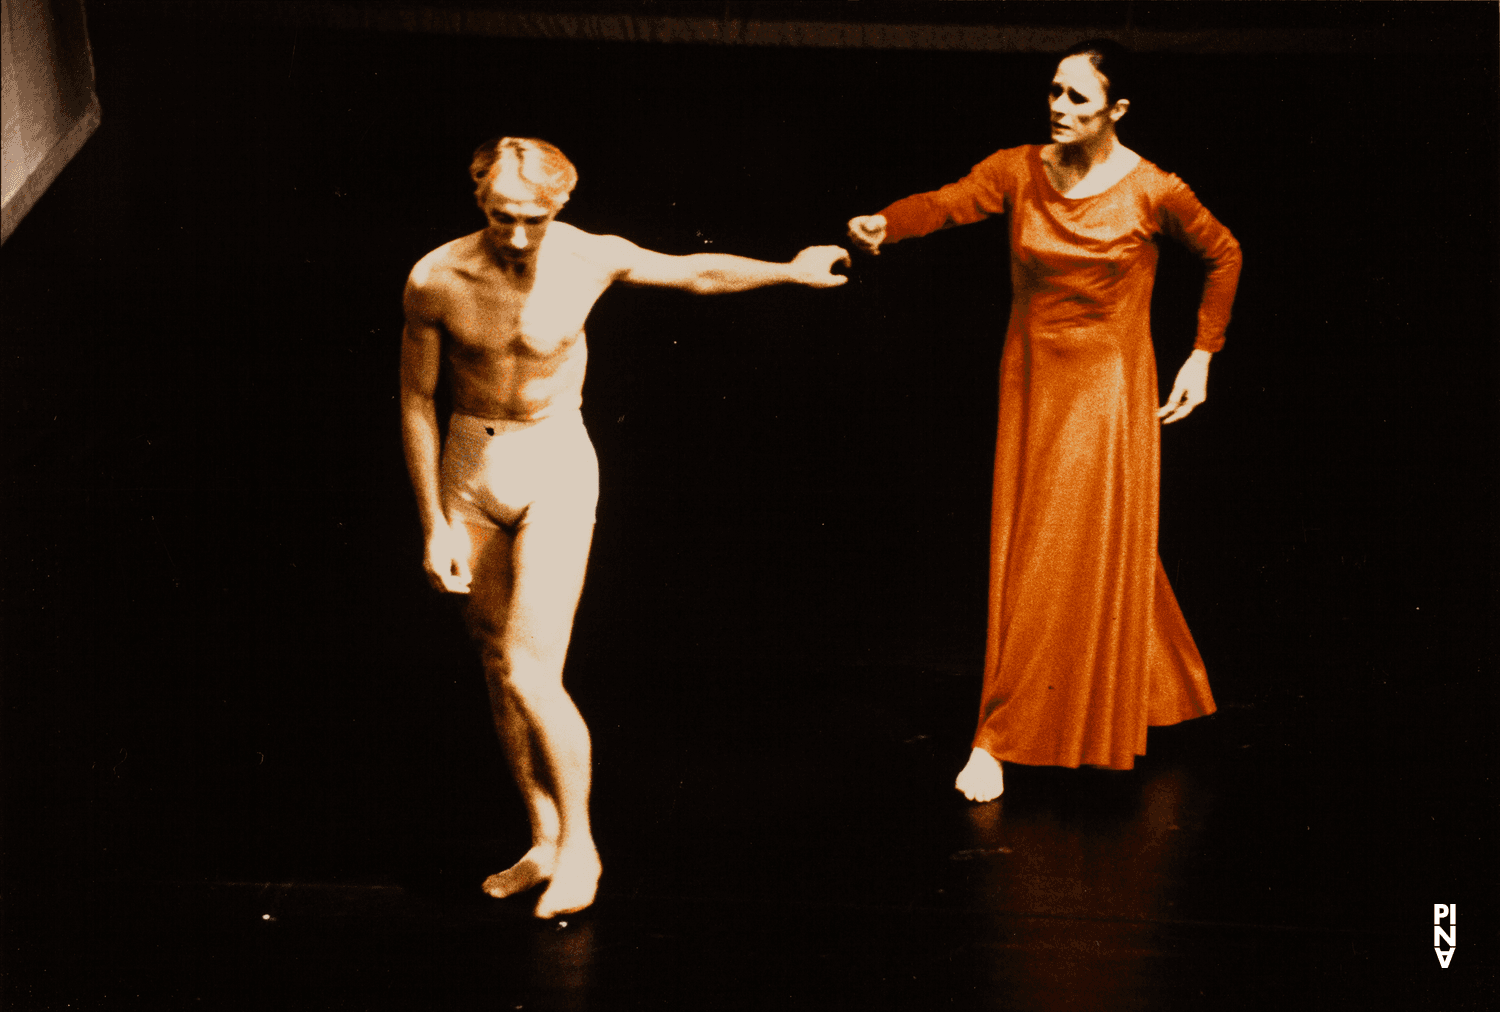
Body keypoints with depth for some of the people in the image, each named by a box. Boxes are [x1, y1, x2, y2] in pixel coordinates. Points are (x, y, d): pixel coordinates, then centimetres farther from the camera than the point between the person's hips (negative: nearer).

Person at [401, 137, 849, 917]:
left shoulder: (591, 258, -13)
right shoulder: (436, 279, -13)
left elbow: (700, 273, 5)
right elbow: (415, 400, -3)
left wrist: (792, 270, 14)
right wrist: (434, 523, -4)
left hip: (555, 469, -2)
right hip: (469, 470, 2)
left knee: (531, 675, -12)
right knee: (499, 674, 8)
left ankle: (578, 844, 8)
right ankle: (543, 844, 24)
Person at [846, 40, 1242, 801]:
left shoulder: (1151, 191, -9)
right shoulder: (1018, 172, -3)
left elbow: (1224, 256, 5)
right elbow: (948, 204, -19)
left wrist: (1201, 356, 3)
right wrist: (884, 224, -40)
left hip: (1109, 390, -3)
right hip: (1033, 384, 3)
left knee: (1094, 555, -4)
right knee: (1024, 559, 7)